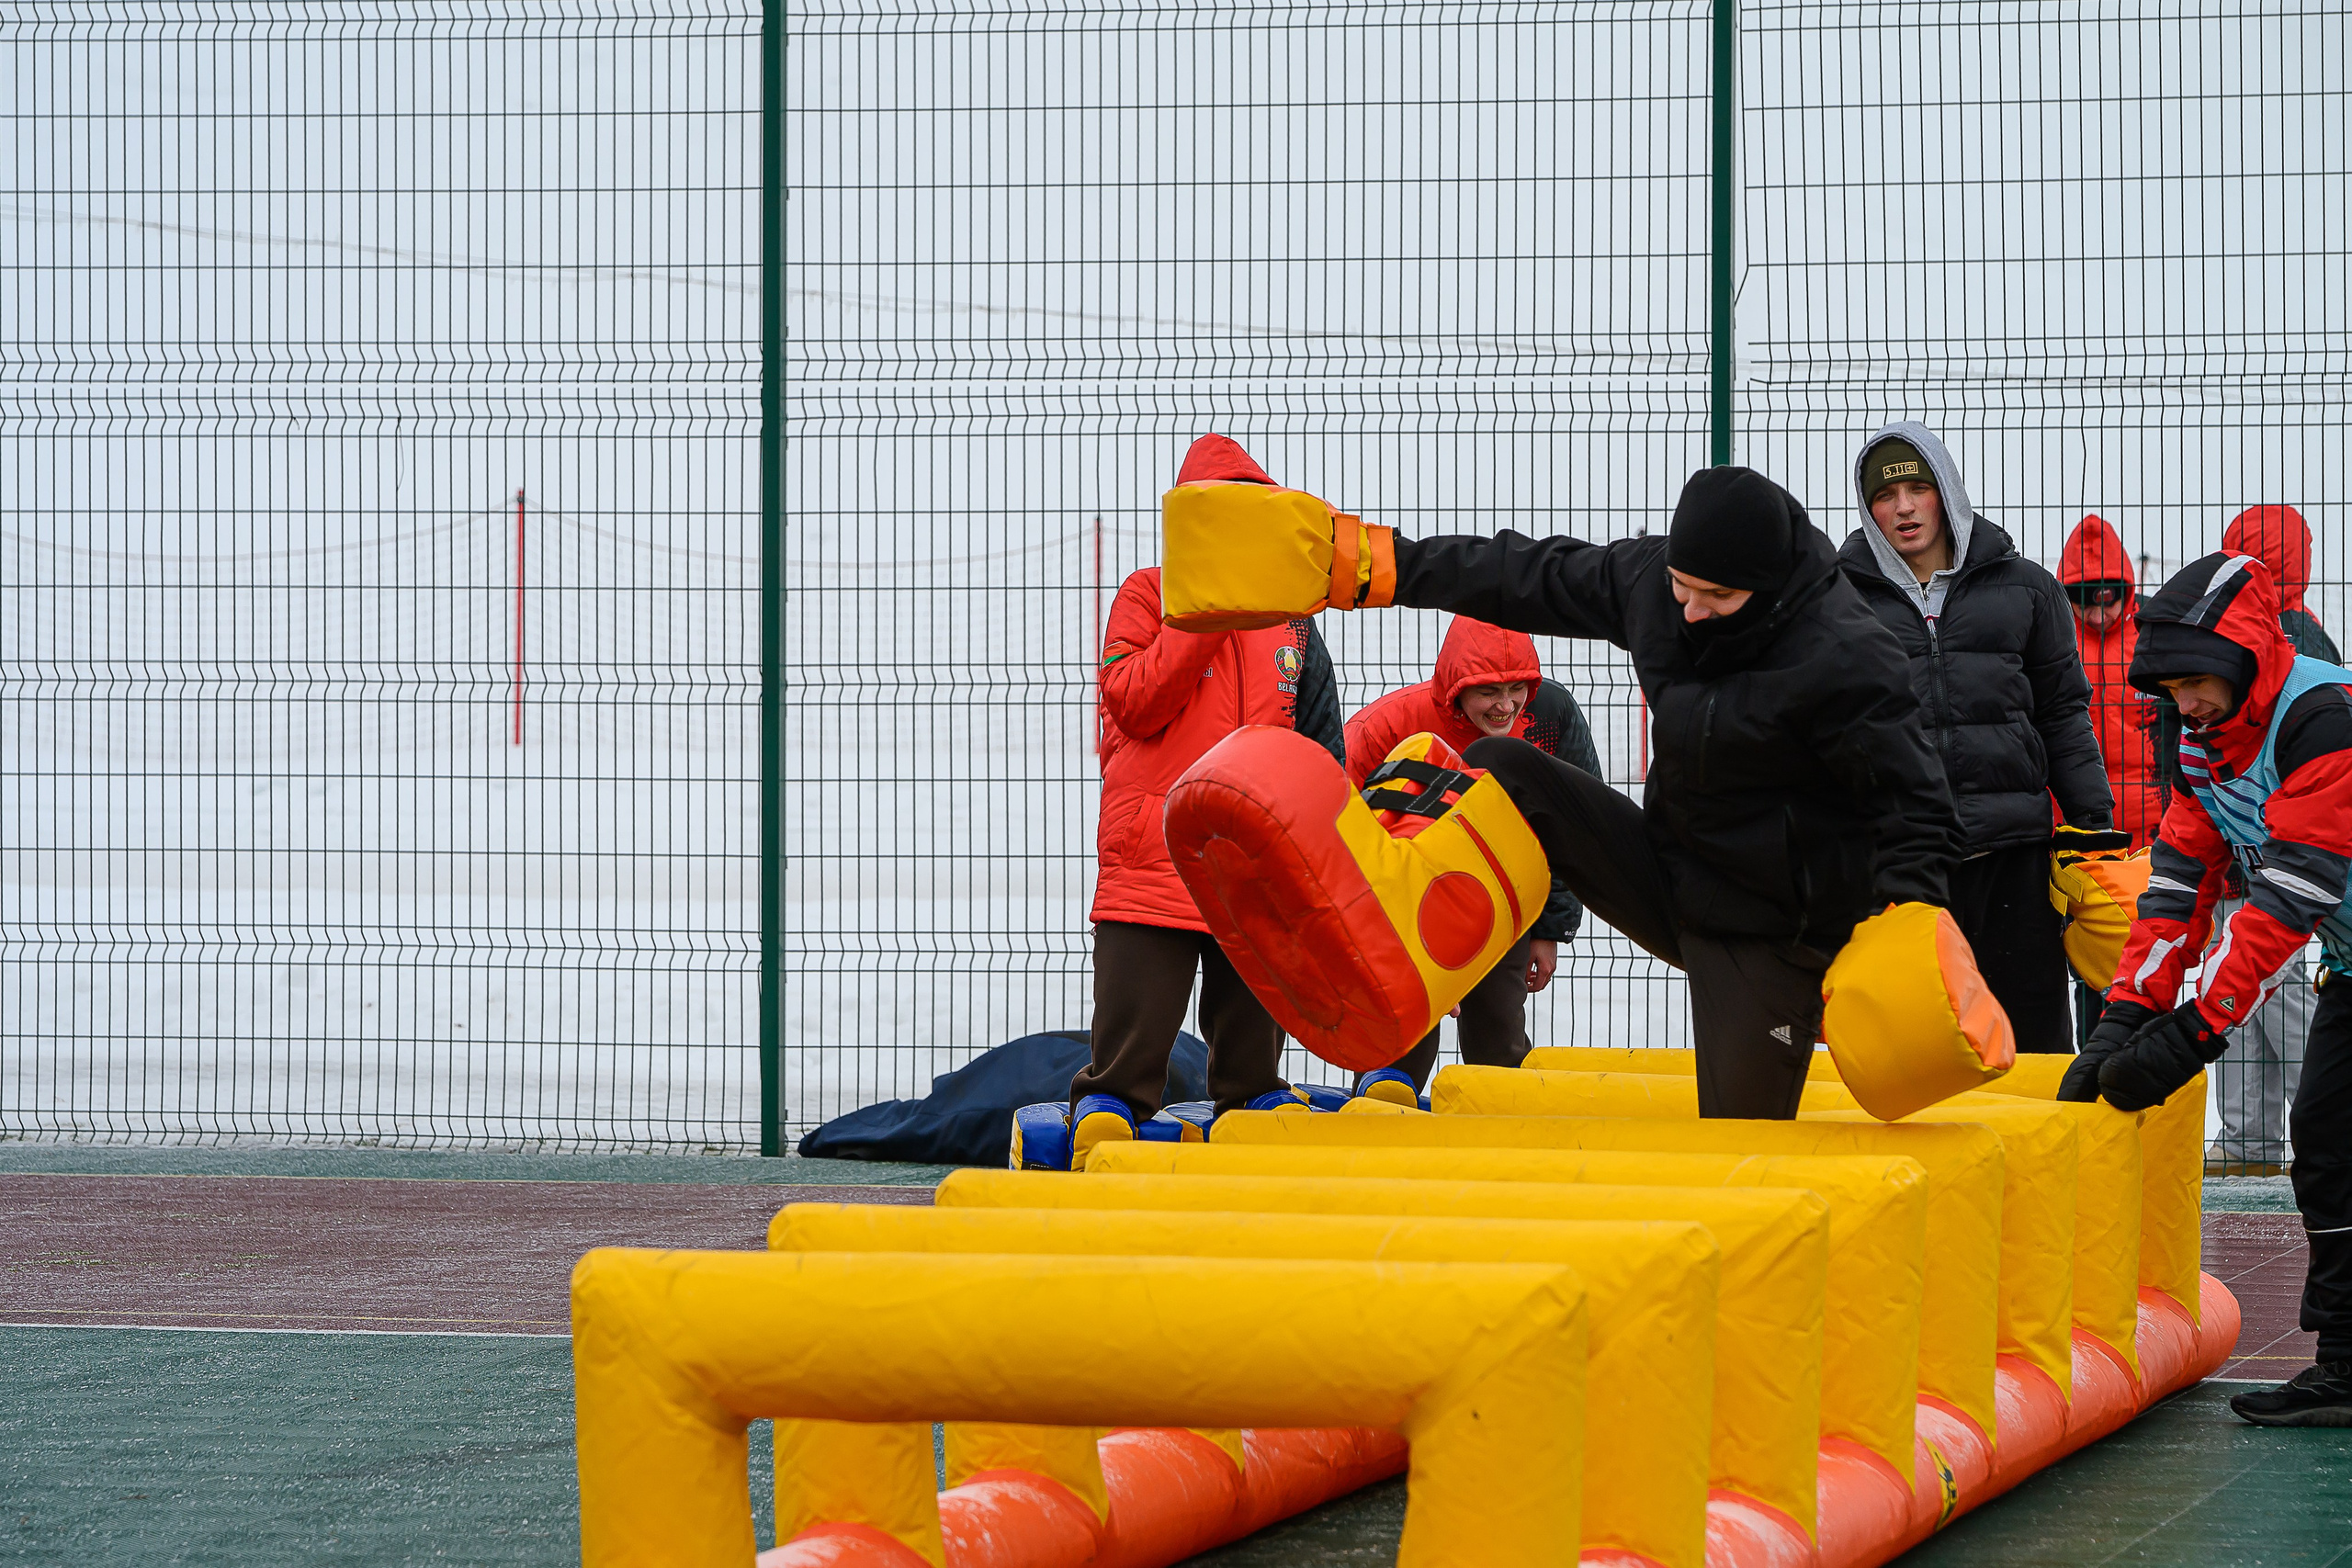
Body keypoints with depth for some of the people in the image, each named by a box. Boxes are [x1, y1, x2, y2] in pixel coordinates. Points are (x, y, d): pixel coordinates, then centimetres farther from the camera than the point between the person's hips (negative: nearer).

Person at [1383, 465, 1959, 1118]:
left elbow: (1914, 801, -20)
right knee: (1501, 770, -7)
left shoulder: (1845, 657, -24)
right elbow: (1538, 578, 13)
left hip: (1770, 936, -6)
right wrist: (1403, 565, 18)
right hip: (1667, 881, 6)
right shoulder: (1648, 577, -4)